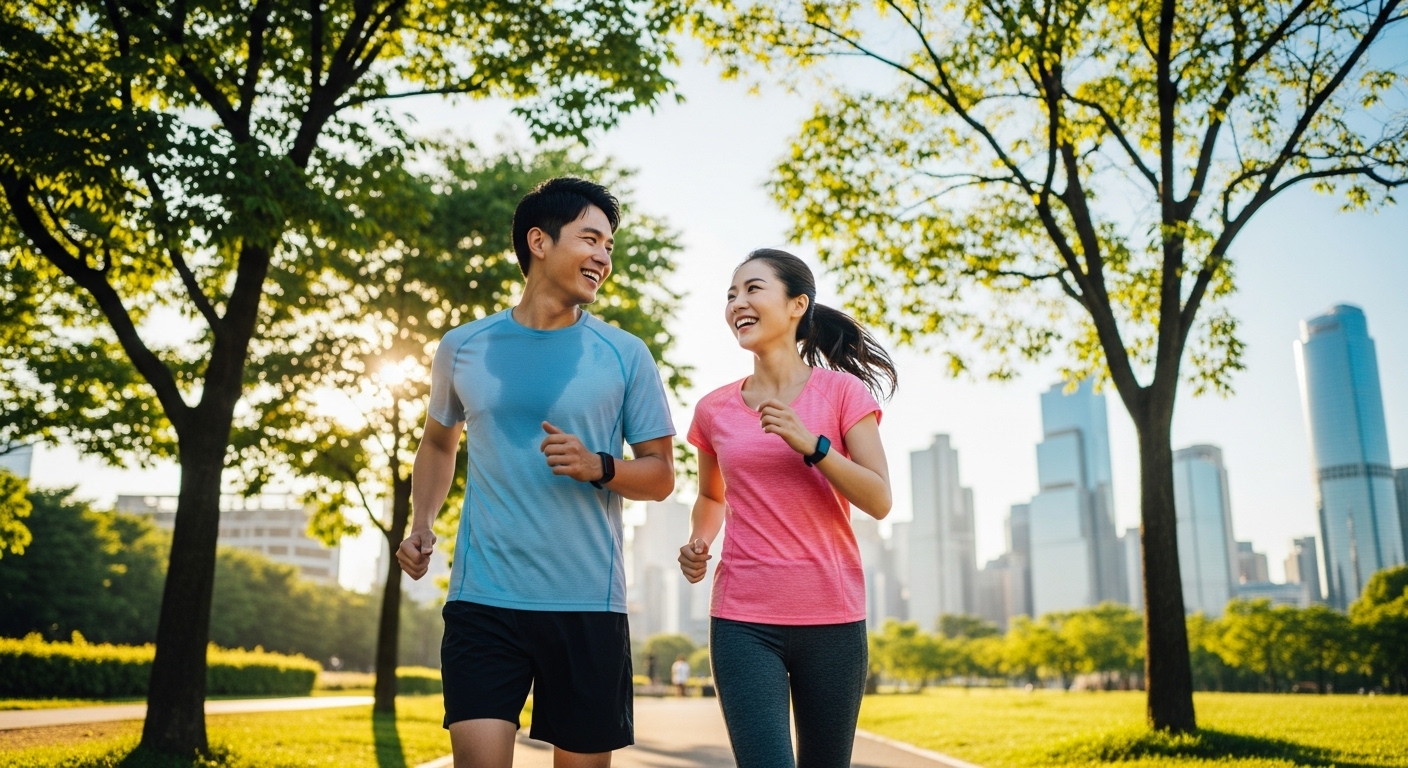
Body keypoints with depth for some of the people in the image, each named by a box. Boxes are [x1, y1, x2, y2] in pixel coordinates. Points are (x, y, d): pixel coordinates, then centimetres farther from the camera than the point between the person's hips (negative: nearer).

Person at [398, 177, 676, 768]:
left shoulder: (624, 355, 2)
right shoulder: (463, 348, 6)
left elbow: (660, 476, 5)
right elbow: (439, 442, 23)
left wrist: (598, 468, -15)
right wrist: (420, 524, 7)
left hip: (589, 605, 0)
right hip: (483, 601, 0)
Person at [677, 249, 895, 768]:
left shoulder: (842, 391, 0)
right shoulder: (714, 409, 6)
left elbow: (879, 501, -7)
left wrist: (809, 443, -20)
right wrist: (698, 543, 3)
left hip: (832, 617, 0)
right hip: (743, 620, 1)